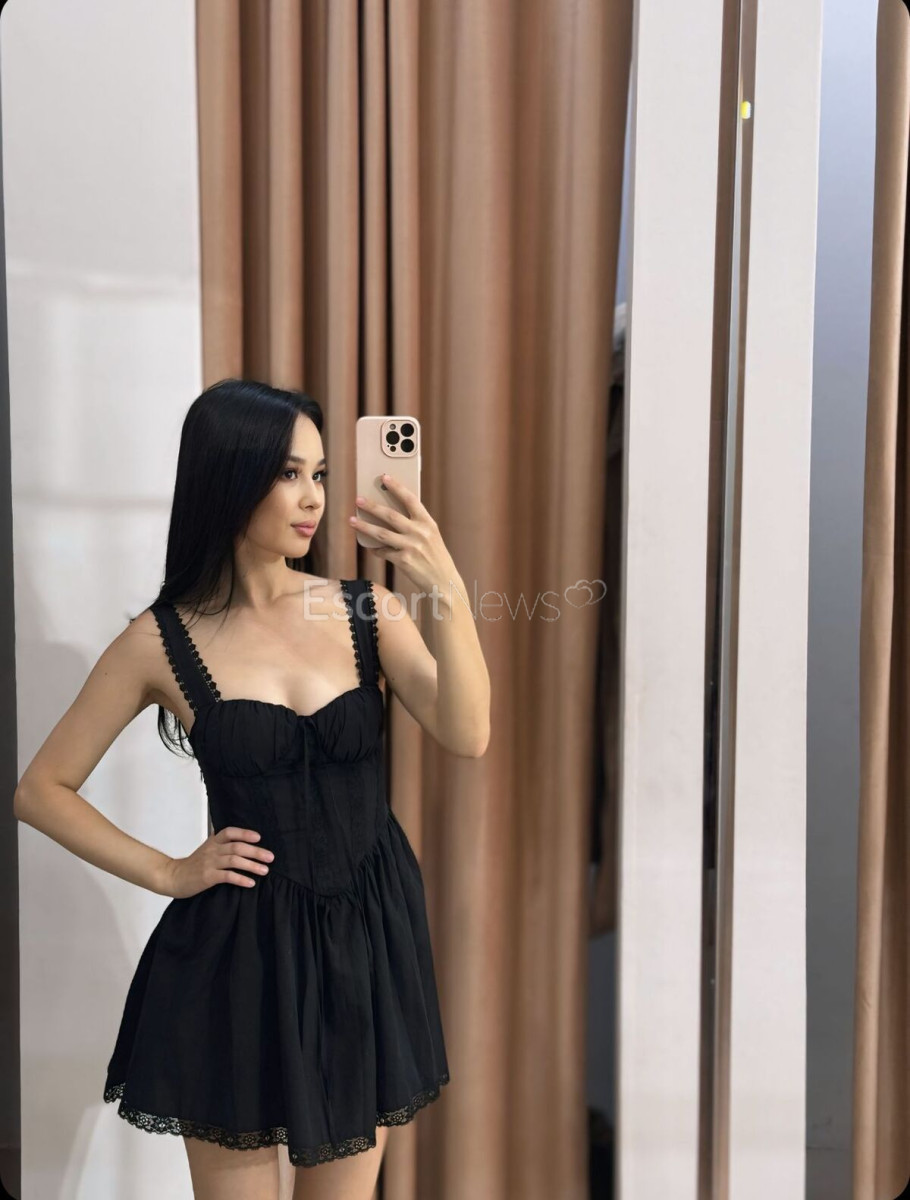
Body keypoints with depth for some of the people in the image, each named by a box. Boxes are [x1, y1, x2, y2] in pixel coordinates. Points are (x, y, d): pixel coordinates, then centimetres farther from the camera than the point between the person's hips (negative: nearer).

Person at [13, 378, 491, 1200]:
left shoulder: (368, 611, -4)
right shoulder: (162, 642, -8)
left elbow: (468, 735, -18)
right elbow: (42, 790, 0)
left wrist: (448, 593, -30)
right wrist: (169, 874, -5)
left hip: (371, 934, 3)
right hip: (239, 950, -2)